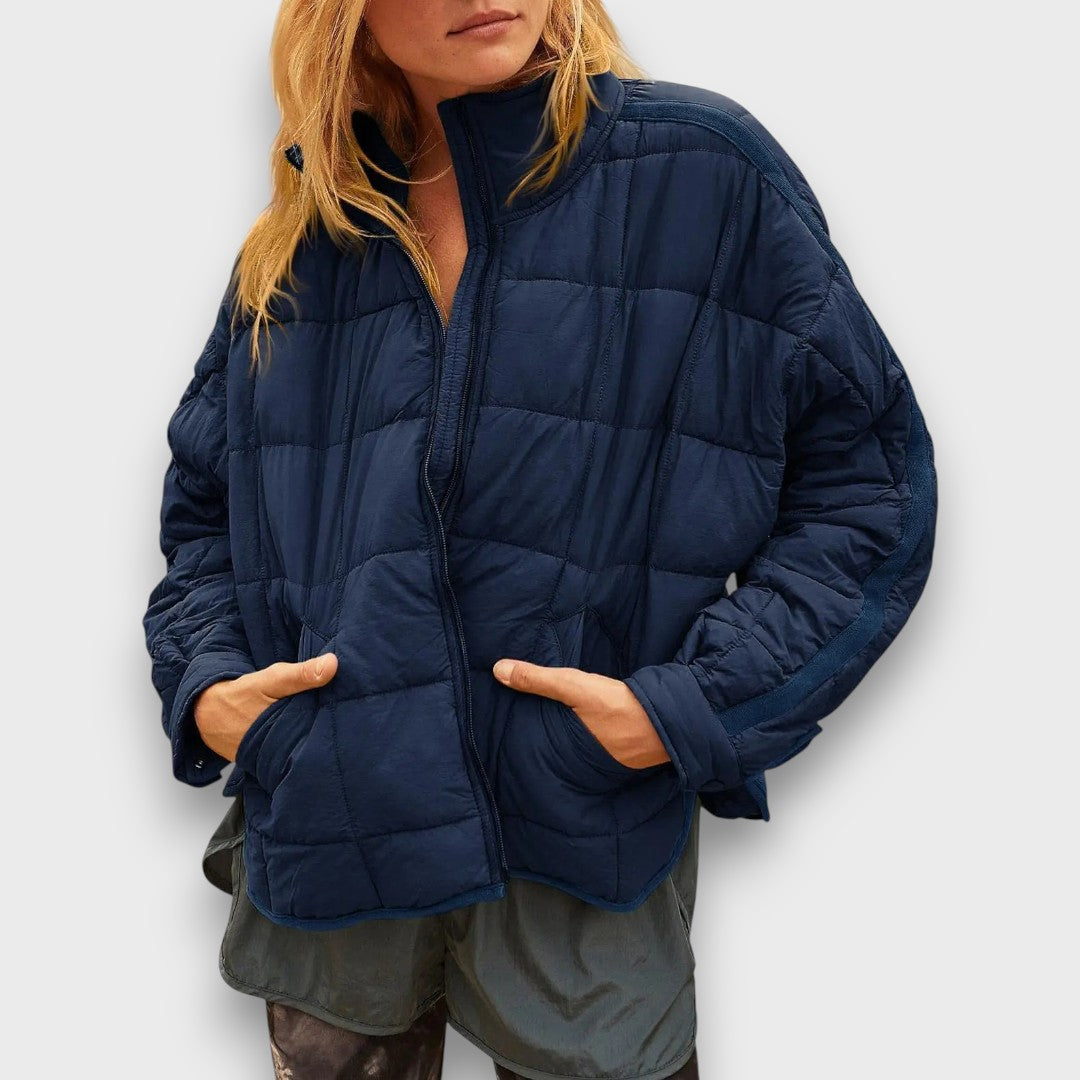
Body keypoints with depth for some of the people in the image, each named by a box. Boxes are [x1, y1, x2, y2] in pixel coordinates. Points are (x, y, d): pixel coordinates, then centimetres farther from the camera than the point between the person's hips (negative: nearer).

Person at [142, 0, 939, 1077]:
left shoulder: (700, 168, -5)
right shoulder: (298, 241, 7)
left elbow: (867, 478, -5)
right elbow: (204, 502, 16)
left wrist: (691, 708, -14)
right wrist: (204, 684, -2)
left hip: (585, 857, -3)